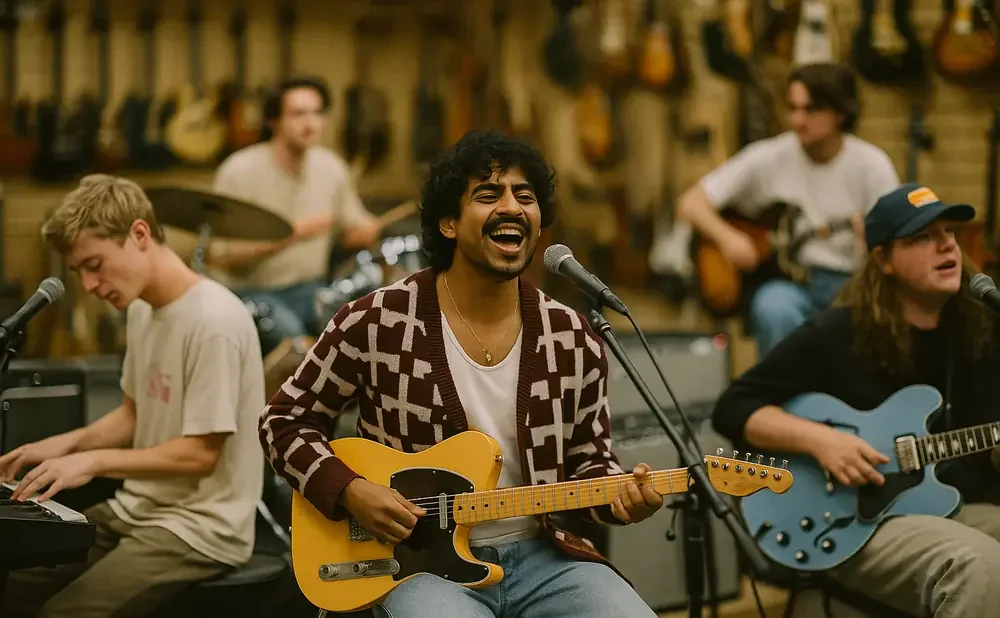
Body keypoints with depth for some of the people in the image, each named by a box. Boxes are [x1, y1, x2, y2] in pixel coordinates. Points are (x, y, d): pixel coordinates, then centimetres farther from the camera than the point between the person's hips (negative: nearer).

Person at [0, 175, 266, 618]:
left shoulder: (214, 322, -20)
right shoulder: (142, 310, 9)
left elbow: (200, 454, -19)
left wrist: (95, 461, -21)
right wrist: (69, 443, 2)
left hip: (202, 532, -9)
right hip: (138, 511, 9)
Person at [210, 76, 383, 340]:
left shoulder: (330, 167, 3)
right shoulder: (240, 172, -14)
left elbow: (353, 230, 15)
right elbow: (220, 257, -17)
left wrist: (371, 229, -11)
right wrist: (290, 236, -28)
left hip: (311, 289, 5)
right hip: (251, 293, -5)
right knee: (288, 331, -34)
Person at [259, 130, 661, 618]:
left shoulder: (573, 340, 2)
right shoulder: (375, 323, -7)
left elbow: (587, 461, 13)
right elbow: (285, 422, 4)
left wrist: (619, 494, -9)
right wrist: (349, 491, -11)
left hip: (543, 556, 4)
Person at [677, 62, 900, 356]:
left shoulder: (871, 164, -1)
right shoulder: (768, 158, 0)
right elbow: (691, 203, 2)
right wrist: (727, 238, -17)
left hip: (850, 283, 0)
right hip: (787, 281, 0)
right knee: (774, 306, -35)